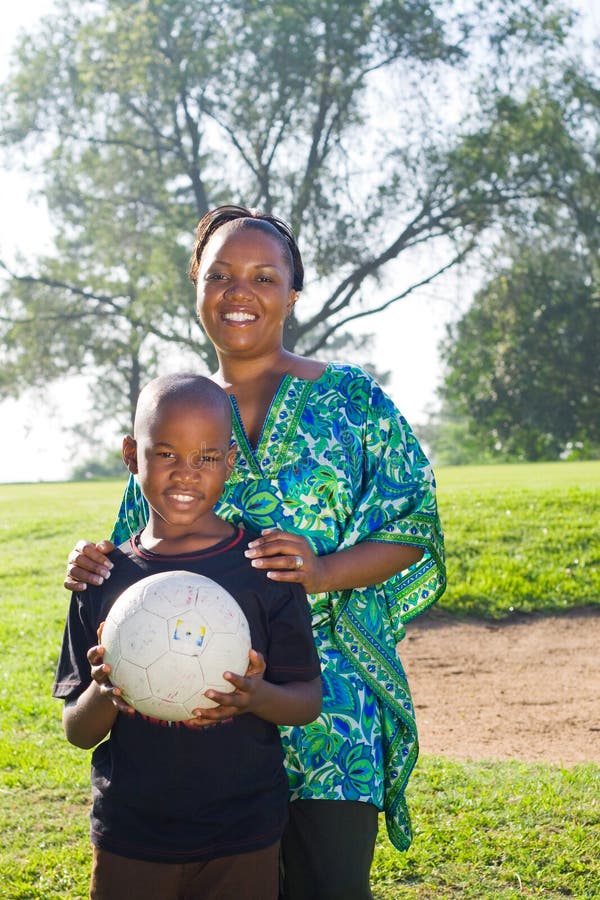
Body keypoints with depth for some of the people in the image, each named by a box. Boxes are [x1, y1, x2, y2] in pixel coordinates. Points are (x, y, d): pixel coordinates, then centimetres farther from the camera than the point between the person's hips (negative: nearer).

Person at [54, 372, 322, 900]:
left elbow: (309, 700, -1)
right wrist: (103, 694, -19)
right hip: (128, 841, 1)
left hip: (242, 842, -1)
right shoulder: (104, 576, 0)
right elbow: (78, 732, 3)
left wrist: (257, 697, -23)